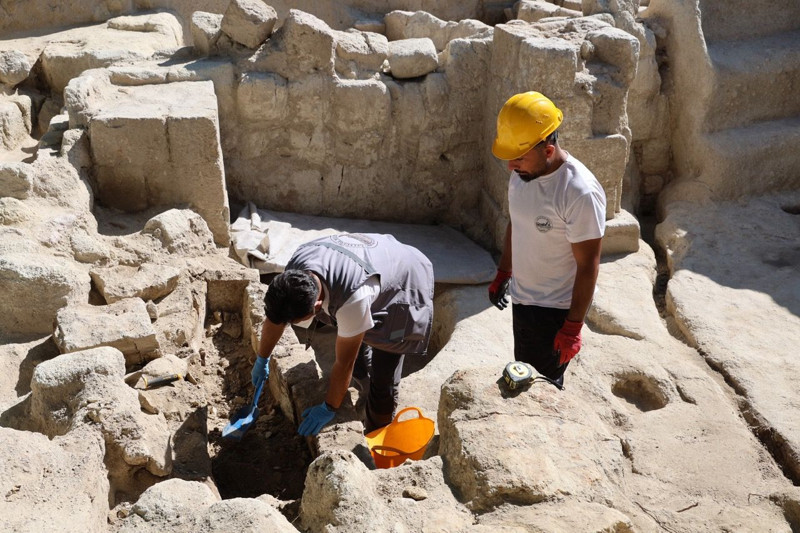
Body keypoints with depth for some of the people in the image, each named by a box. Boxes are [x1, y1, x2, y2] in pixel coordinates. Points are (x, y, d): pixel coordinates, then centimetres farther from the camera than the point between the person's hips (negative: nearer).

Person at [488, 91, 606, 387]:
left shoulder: (581, 193, -27)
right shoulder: (523, 173, -3)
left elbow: (588, 266, -22)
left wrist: (573, 327, -19)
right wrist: (503, 273, 20)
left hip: (555, 309, -8)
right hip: (522, 299, 8)